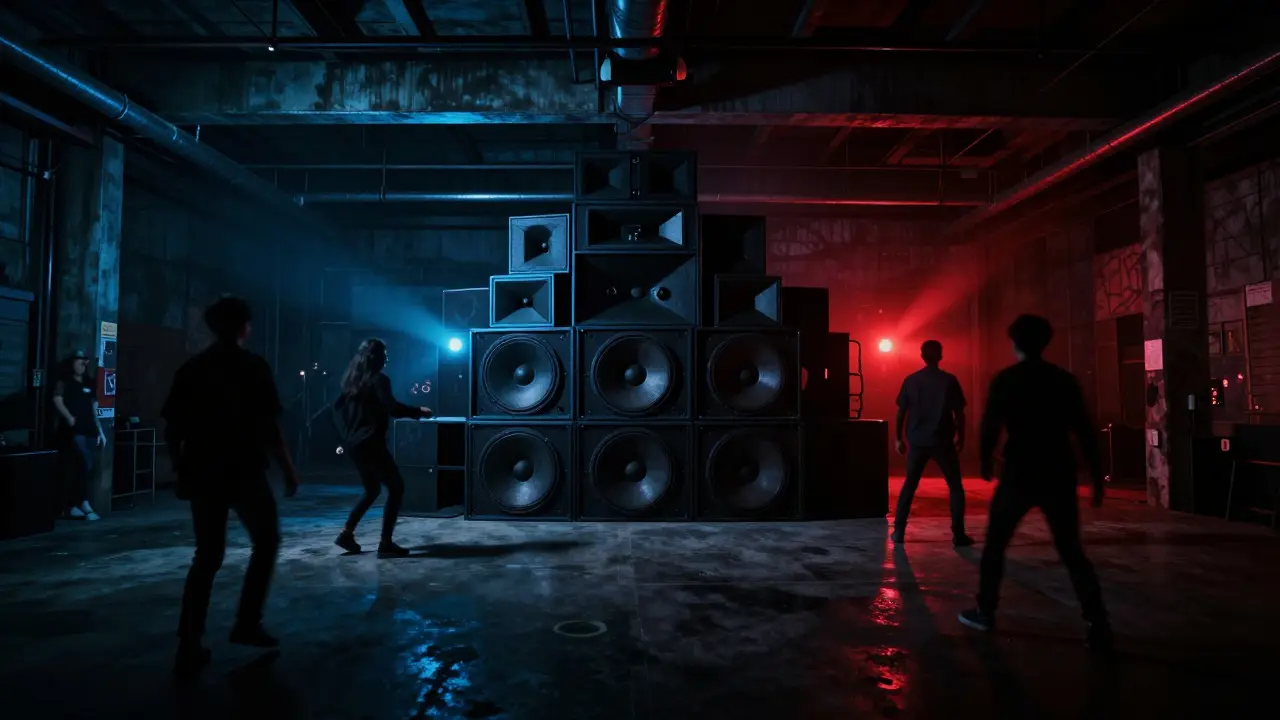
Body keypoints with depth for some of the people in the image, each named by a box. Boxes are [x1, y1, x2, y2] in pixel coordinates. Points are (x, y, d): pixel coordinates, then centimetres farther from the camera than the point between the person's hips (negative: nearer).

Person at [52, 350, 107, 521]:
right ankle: (84, 502, -11)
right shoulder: (64, 382, 3)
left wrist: (100, 430, 18)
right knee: (85, 464, -18)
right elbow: (57, 400, -13)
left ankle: (72, 506, 11)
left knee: (81, 467, 5)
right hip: (73, 431, -6)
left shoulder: (89, 384, 19)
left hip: (89, 430, 6)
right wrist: (69, 417, -28)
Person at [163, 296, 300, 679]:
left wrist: (181, 471, 16)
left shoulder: (191, 368, 7)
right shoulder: (254, 366, -6)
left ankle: (188, 646, 9)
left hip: (202, 473, 5)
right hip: (243, 472, -5)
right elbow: (268, 426, -11)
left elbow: (173, 429, 6)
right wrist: (288, 469, -4)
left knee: (207, 556, 12)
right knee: (266, 541, 15)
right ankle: (247, 624, 12)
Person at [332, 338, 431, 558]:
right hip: (370, 444, -8)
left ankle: (346, 534, 17)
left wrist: (346, 433, 19)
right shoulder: (378, 380, -12)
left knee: (372, 489, 23)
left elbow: (338, 407, 17)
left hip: (353, 443, 8)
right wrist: (418, 412, -12)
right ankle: (385, 544, -4)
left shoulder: (352, 380, 12)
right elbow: (392, 407, -23)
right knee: (396, 488, 0)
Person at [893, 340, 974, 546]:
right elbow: (959, 413, -3)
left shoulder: (910, 380, 1)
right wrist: (961, 437, 10)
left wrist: (898, 439, 11)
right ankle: (958, 535, 6)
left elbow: (901, 413, 3)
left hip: (917, 441, 2)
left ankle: (899, 531, 11)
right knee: (955, 487, 11)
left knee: (909, 485, 14)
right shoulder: (949, 380, -4)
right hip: (942, 442, -2)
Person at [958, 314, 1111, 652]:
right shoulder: (1065, 380, 5)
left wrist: (986, 462, 12)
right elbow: (1085, 432, 2)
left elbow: (990, 427, -5)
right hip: (1058, 476, 3)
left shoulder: (1005, 380, -3)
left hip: (1019, 474, -3)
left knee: (995, 544, 13)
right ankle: (1098, 626, -1)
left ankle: (985, 612, 18)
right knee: (1072, 552, 9)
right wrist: (1097, 477, 7)